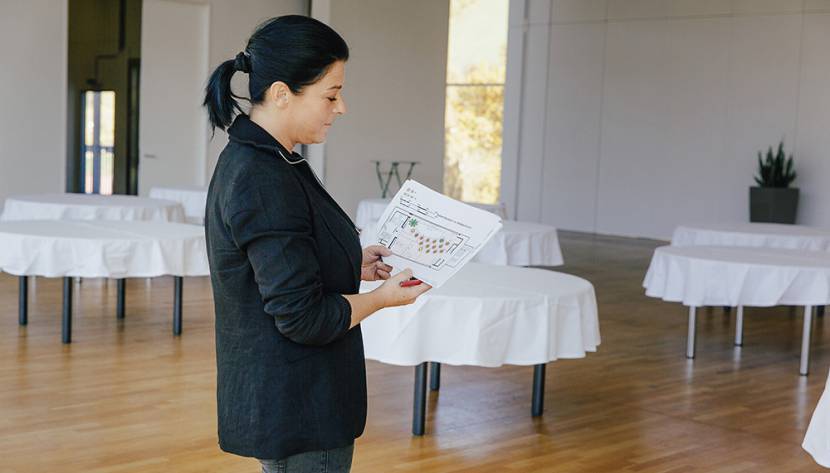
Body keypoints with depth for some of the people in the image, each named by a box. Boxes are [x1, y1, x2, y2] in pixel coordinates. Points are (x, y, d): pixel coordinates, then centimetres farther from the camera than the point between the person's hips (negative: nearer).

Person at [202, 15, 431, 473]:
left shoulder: (250, 160, 7)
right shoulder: (266, 184, -25)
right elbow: (302, 318, -24)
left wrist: (351, 264, 10)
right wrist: (383, 296, -10)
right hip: (296, 412, -10)